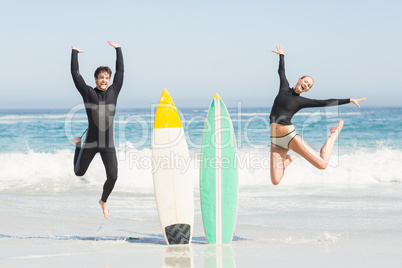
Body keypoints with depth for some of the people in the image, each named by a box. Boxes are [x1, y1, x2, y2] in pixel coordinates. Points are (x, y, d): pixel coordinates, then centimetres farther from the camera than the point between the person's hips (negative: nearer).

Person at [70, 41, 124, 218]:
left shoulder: (113, 92, 6)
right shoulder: (88, 93, -2)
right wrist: (74, 52, 2)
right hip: (91, 142, -2)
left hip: (108, 144, 2)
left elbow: (120, 71, 10)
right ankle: (79, 144, 47)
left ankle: (103, 201, 27)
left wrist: (118, 49, 13)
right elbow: (75, 74, -5)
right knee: (79, 172, 13)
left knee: (112, 177, -4)